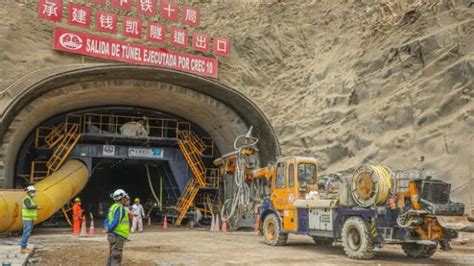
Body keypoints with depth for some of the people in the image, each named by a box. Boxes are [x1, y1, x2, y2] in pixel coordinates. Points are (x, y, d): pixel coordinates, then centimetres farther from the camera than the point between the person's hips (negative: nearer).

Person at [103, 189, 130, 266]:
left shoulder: (113, 207, 15)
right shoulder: (120, 208, -15)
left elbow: (106, 221, 16)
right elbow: (116, 221, -24)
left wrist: (107, 227, 0)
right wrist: (109, 229, -16)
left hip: (113, 235, 10)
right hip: (118, 236, -10)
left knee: (112, 256, 17)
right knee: (116, 257, -7)